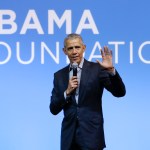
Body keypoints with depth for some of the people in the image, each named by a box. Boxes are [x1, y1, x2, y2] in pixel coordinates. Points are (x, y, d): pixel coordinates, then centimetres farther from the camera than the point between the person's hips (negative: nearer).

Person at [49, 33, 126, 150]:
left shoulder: (97, 69, -1)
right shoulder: (59, 75, 9)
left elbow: (120, 93, -10)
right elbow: (54, 110, 6)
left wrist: (111, 70, -24)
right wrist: (67, 92, -10)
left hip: (91, 135, -3)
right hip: (69, 136, 3)